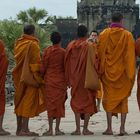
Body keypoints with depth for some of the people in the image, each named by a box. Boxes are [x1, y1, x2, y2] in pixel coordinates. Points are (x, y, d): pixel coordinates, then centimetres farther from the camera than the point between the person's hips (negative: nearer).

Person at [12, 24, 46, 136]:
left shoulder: (18, 43, 9)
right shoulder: (33, 44, -12)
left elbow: (17, 59, 14)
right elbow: (36, 62, -14)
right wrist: (38, 77, -8)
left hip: (19, 77, 7)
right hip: (30, 76, -7)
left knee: (20, 102, 12)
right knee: (28, 102, -4)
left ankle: (19, 128, 17)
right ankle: (24, 129, -7)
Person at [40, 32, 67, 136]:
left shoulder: (47, 51, -2)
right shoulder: (63, 52, -5)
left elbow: (43, 66, 1)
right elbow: (66, 67, -1)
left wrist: (42, 77, 15)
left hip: (49, 80, 1)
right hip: (61, 80, -1)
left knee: (50, 103, 4)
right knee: (59, 103, 5)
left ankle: (50, 129, 2)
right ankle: (57, 129, 3)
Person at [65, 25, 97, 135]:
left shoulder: (71, 46, 1)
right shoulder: (89, 46, -8)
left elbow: (67, 63, 4)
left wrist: (69, 80, 10)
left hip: (75, 79, 3)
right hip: (87, 79, -3)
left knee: (76, 102, 9)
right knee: (88, 102, 6)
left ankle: (78, 129, 3)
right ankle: (85, 128, 2)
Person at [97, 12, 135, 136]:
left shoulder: (104, 34, -3)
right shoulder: (128, 35, -4)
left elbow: (100, 53, 0)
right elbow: (131, 55, -3)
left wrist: (101, 70, 9)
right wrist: (131, 74, 3)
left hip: (108, 71, 0)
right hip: (123, 72, 0)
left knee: (109, 99, 7)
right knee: (123, 99, 7)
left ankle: (109, 128, 3)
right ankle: (122, 128, 0)